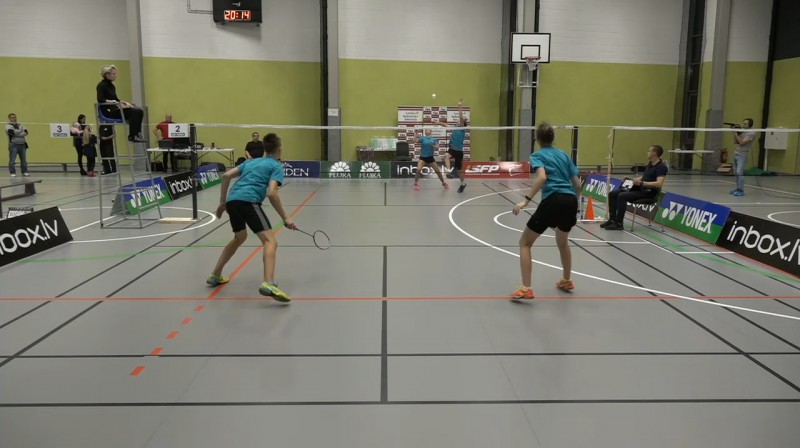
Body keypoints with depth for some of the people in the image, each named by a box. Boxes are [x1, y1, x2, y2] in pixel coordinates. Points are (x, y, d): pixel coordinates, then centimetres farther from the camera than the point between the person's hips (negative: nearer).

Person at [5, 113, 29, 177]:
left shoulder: (20, 125, 16)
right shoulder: (8, 126, 1)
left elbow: (26, 132, 0)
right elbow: (12, 132, -19)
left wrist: (17, 134, -12)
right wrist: (21, 131, -6)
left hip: (22, 144, 5)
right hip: (13, 145, -5)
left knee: (24, 160, 7)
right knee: (12, 160, -5)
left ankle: (25, 172, 13)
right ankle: (12, 173, 0)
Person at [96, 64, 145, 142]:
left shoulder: (111, 85, 16)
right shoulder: (101, 85, -9)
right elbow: (100, 100, -22)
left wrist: (124, 102, 9)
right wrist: (111, 102, -34)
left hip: (114, 109, 8)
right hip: (108, 111, -8)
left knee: (139, 111, -8)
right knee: (134, 112, -25)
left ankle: (137, 134, -11)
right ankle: (132, 136, -22)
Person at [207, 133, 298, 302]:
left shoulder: (250, 161, 29)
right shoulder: (276, 166, 9)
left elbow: (226, 175, 21)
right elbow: (271, 193, -6)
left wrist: (222, 202, 27)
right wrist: (285, 218, -4)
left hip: (232, 200, 7)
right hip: (248, 201, -7)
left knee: (239, 237, 32)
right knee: (270, 241, -12)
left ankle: (215, 275, 39)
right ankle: (268, 284, -33)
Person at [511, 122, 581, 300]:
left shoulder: (537, 155, 5)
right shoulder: (563, 154, 20)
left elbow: (542, 177, -17)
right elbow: (577, 184, 19)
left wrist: (526, 200, -19)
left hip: (552, 201, -6)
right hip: (570, 201, 6)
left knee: (525, 242, 8)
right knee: (562, 242, 33)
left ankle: (526, 289, -1)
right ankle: (567, 281, 46)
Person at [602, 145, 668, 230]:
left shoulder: (661, 167, -15)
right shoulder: (650, 164, 13)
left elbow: (659, 184, -27)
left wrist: (641, 183, -31)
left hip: (649, 192, -9)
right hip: (640, 188, 9)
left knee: (622, 196, -29)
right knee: (613, 194, -2)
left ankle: (618, 223, -22)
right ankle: (612, 219, 1)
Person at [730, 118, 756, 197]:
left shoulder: (751, 133, -9)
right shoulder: (742, 131, 14)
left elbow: (741, 142, -18)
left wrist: (736, 134, -9)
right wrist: (735, 133, 5)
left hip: (742, 156, -8)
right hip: (736, 154, 8)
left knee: (739, 172, -14)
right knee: (736, 173, 8)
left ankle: (741, 191, -11)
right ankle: (738, 188, 15)